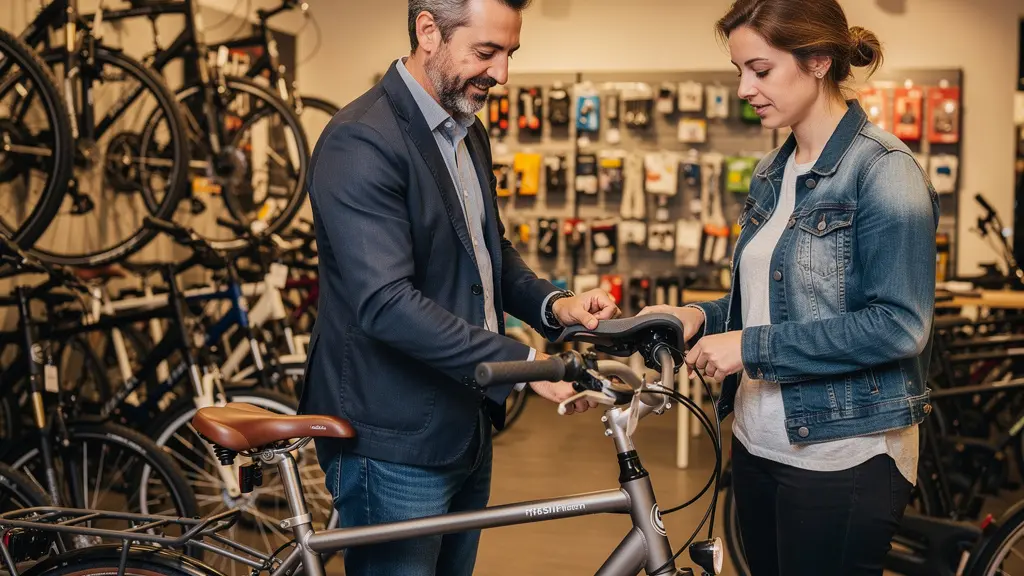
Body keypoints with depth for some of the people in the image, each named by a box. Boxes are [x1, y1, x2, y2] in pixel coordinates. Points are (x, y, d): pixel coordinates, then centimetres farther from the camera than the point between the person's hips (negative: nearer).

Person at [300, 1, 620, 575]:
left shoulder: (468, 132, 10)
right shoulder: (361, 141, -20)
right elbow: (385, 304, -28)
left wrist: (552, 305, -1)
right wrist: (523, 362, -29)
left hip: (465, 431, 9)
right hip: (397, 447, -9)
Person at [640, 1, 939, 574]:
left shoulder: (883, 170, -14)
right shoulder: (773, 173, 10)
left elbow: (899, 325, -21)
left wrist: (753, 347, -20)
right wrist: (702, 316, -1)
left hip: (843, 458, -7)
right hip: (759, 442, 8)